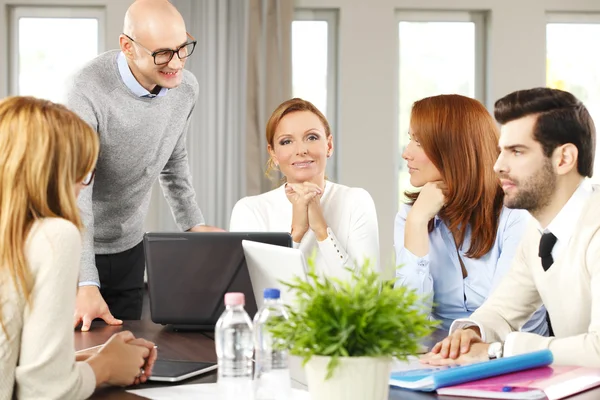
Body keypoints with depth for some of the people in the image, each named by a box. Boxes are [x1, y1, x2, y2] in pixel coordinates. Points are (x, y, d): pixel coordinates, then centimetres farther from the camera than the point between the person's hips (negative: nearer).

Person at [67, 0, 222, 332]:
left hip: (129, 247, 5)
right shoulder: (89, 92, -27)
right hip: (72, 246, -5)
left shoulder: (186, 88, -6)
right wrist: (86, 285, -38)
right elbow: (74, 194, -31)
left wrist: (193, 224, 11)